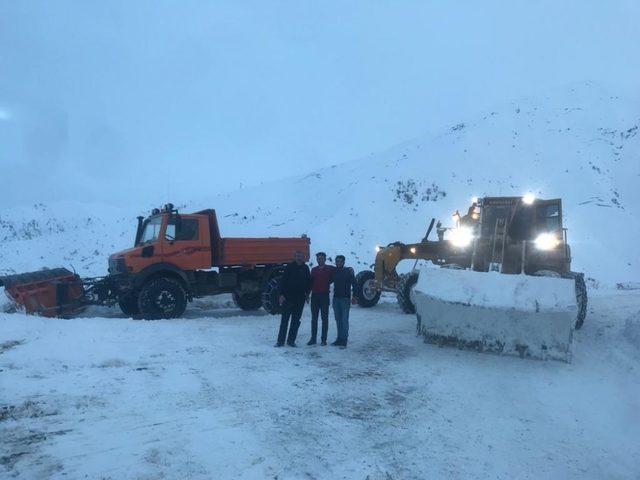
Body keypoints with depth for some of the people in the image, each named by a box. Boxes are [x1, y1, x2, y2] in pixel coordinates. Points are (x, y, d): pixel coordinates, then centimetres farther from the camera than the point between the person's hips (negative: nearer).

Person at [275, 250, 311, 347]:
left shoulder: (305, 268, 7)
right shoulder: (289, 267, -3)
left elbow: (309, 281, 17)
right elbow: (283, 281, -6)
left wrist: (307, 292, 8)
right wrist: (282, 294, -12)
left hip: (300, 299, 4)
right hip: (288, 298, -3)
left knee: (296, 321, 7)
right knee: (284, 320, 0)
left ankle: (291, 340, 15)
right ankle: (280, 341, 5)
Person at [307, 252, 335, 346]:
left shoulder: (330, 269, -1)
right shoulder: (313, 270, 11)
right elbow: (311, 282, 11)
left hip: (324, 296, -4)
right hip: (314, 296, 4)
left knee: (324, 318, 2)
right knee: (314, 318, 7)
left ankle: (323, 339, 6)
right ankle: (313, 338, 13)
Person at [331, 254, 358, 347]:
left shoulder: (348, 271, -4)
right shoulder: (334, 271, 9)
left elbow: (354, 284, -6)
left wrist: (354, 296, -13)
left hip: (345, 298, -5)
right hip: (336, 298, 5)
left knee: (344, 320, -6)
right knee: (338, 319, 9)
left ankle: (344, 339, -4)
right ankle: (339, 338, 16)